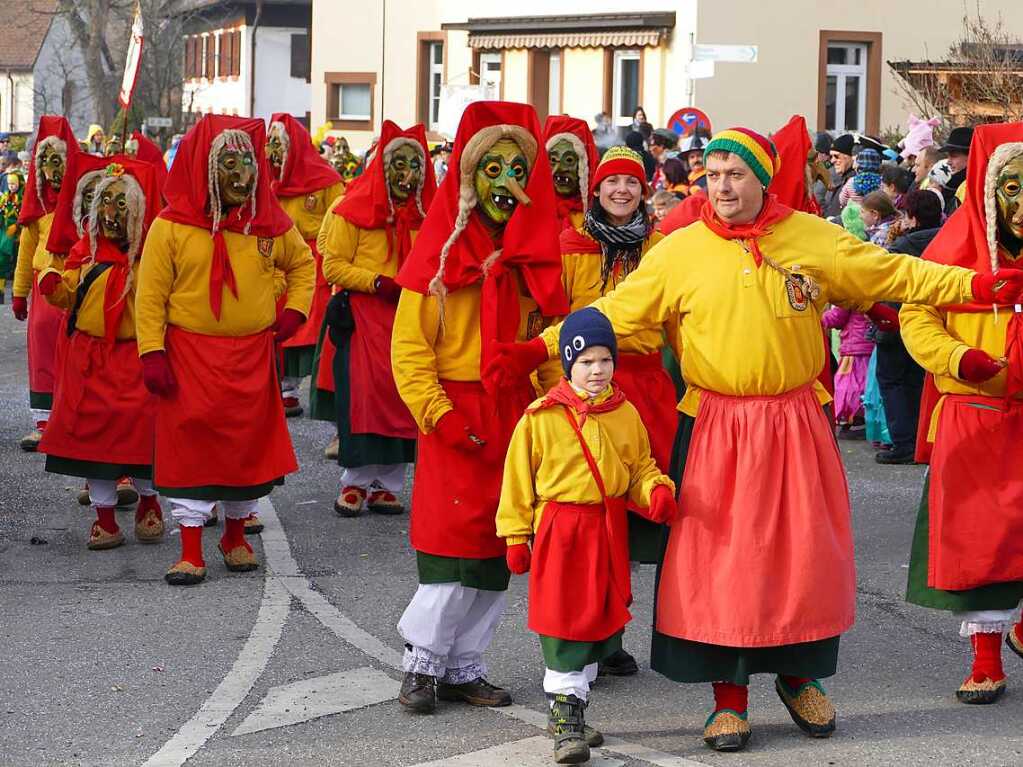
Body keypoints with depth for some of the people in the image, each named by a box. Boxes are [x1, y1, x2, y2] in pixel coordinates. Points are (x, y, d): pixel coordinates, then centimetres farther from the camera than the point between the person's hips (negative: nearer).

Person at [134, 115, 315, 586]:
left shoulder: (271, 223, 4)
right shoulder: (172, 225, -7)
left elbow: (303, 264, 22)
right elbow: (151, 293, -6)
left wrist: (294, 310, 7)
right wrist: (151, 352, -12)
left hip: (251, 356, 3)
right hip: (190, 353, -3)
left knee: (248, 443, 9)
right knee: (190, 446, -4)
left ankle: (236, 536, 29)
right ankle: (191, 554, 2)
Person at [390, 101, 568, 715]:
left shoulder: (534, 256, 9)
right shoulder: (441, 254, -3)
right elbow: (408, 348, -6)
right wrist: (439, 415, -15)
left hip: (515, 412, 4)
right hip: (455, 416, -4)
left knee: (494, 550, 6)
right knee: (451, 543, -6)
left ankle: (464, 669, 15)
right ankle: (423, 664, 6)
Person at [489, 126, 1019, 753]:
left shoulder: (815, 239, 0)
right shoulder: (679, 252, -2)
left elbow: (894, 274, 4)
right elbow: (616, 311, -1)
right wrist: (544, 348, -11)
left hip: (796, 424, 1)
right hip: (717, 430, -1)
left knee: (804, 554, 8)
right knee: (720, 559, 0)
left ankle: (800, 676, 29)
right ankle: (730, 696, 14)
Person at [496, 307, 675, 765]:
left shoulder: (626, 414, 5)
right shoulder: (541, 417, -6)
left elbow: (641, 467, 14)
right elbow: (518, 479, -1)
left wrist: (656, 491, -8)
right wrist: (516, 536, -2)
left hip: (609, 530, 5)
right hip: (558, 529, -4)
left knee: (601, 621, 11)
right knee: (563, 624, -5)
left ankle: (570, 713, 25)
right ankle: (565, 717, 2)